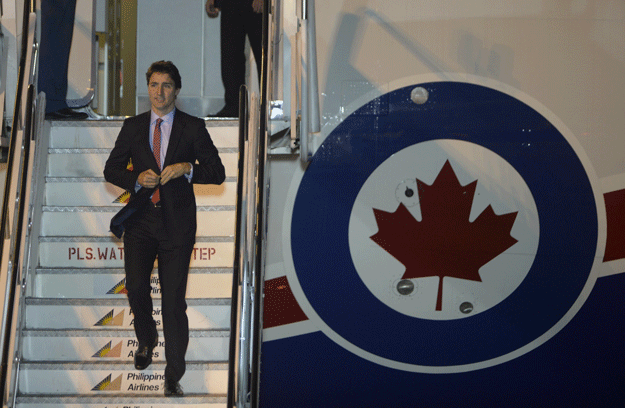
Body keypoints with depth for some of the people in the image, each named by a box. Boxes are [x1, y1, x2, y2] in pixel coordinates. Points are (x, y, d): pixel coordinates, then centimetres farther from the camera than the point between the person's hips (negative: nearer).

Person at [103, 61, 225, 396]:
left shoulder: (193, 127, 3)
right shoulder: (132, 126, 10)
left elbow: (218, 173, 2)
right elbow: (111, 169, 12)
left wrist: (187, 168, -15)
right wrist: (137, 178, -7)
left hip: (177, 222, -2)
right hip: (140, 220, 2)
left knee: (173, 299, -2)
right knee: (136, 286, -7)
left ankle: (174, 376, 10)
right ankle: (146, 340, 26)